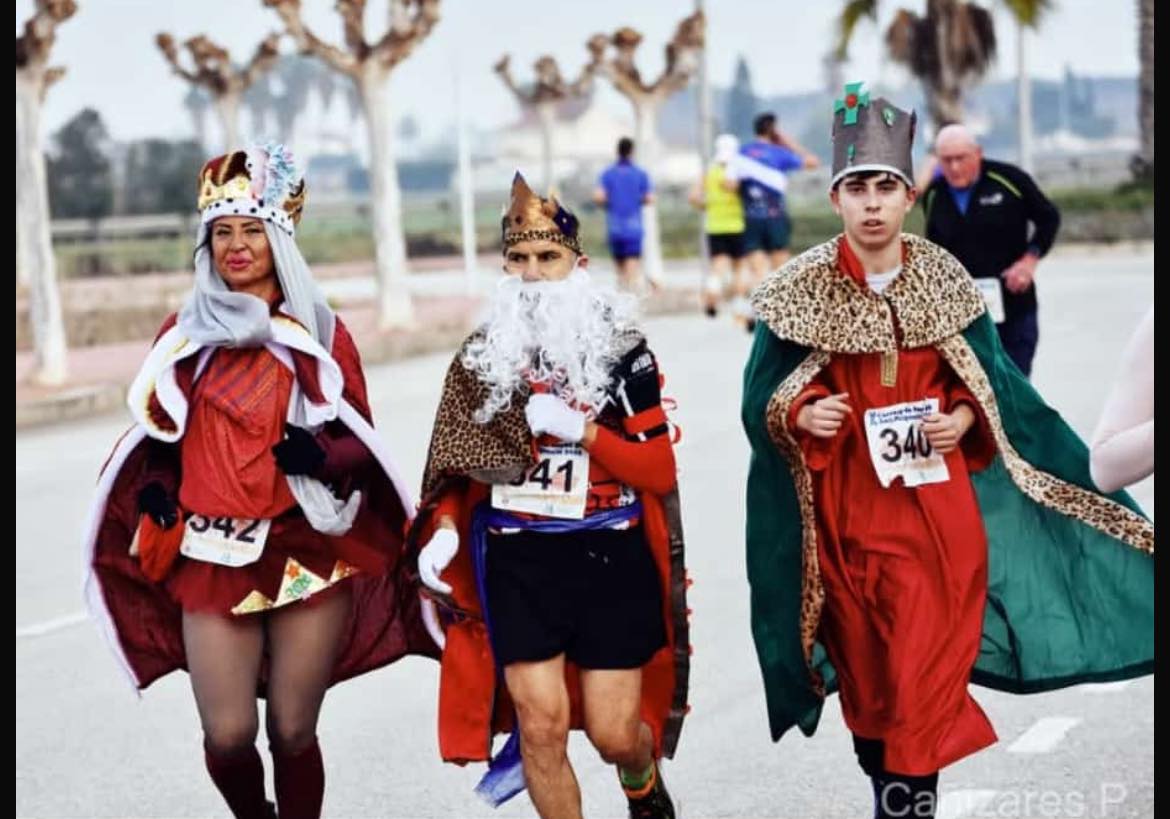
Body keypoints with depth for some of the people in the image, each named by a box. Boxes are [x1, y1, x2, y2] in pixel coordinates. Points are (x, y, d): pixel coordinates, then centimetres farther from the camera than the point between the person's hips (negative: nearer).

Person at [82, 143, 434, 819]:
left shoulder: (320, 332, 4)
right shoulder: (183, 335, 8)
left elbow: (360, 441, 6)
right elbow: (162, 438, 17)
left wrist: (322, 453, -15)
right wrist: (156, 491, -3)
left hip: (310, 553, -1)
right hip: (212, 555, 1)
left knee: (293, 732, 0)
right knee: (228, 734, -4)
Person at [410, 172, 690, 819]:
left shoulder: (622, 349, 0)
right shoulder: (480, 357, 7)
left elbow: (661, 473, -3)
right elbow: (457, 470, 13)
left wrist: (577, 428, -15)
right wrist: (440, 532, -6)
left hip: (612, 558, -1)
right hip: (517, 561, 1)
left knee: (614, 734, 1)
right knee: (541, 724, -7)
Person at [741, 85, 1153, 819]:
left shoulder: (946, 280, 0)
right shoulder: (801, 290, -5)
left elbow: (993, 379, 8)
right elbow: (763, 395, 1)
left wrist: (964, 417, -11)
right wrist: (801, 415, -19)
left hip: (937, 504, 0)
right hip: (847, 509, 0)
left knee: (926, 671, -6)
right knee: (866, 668, 11)